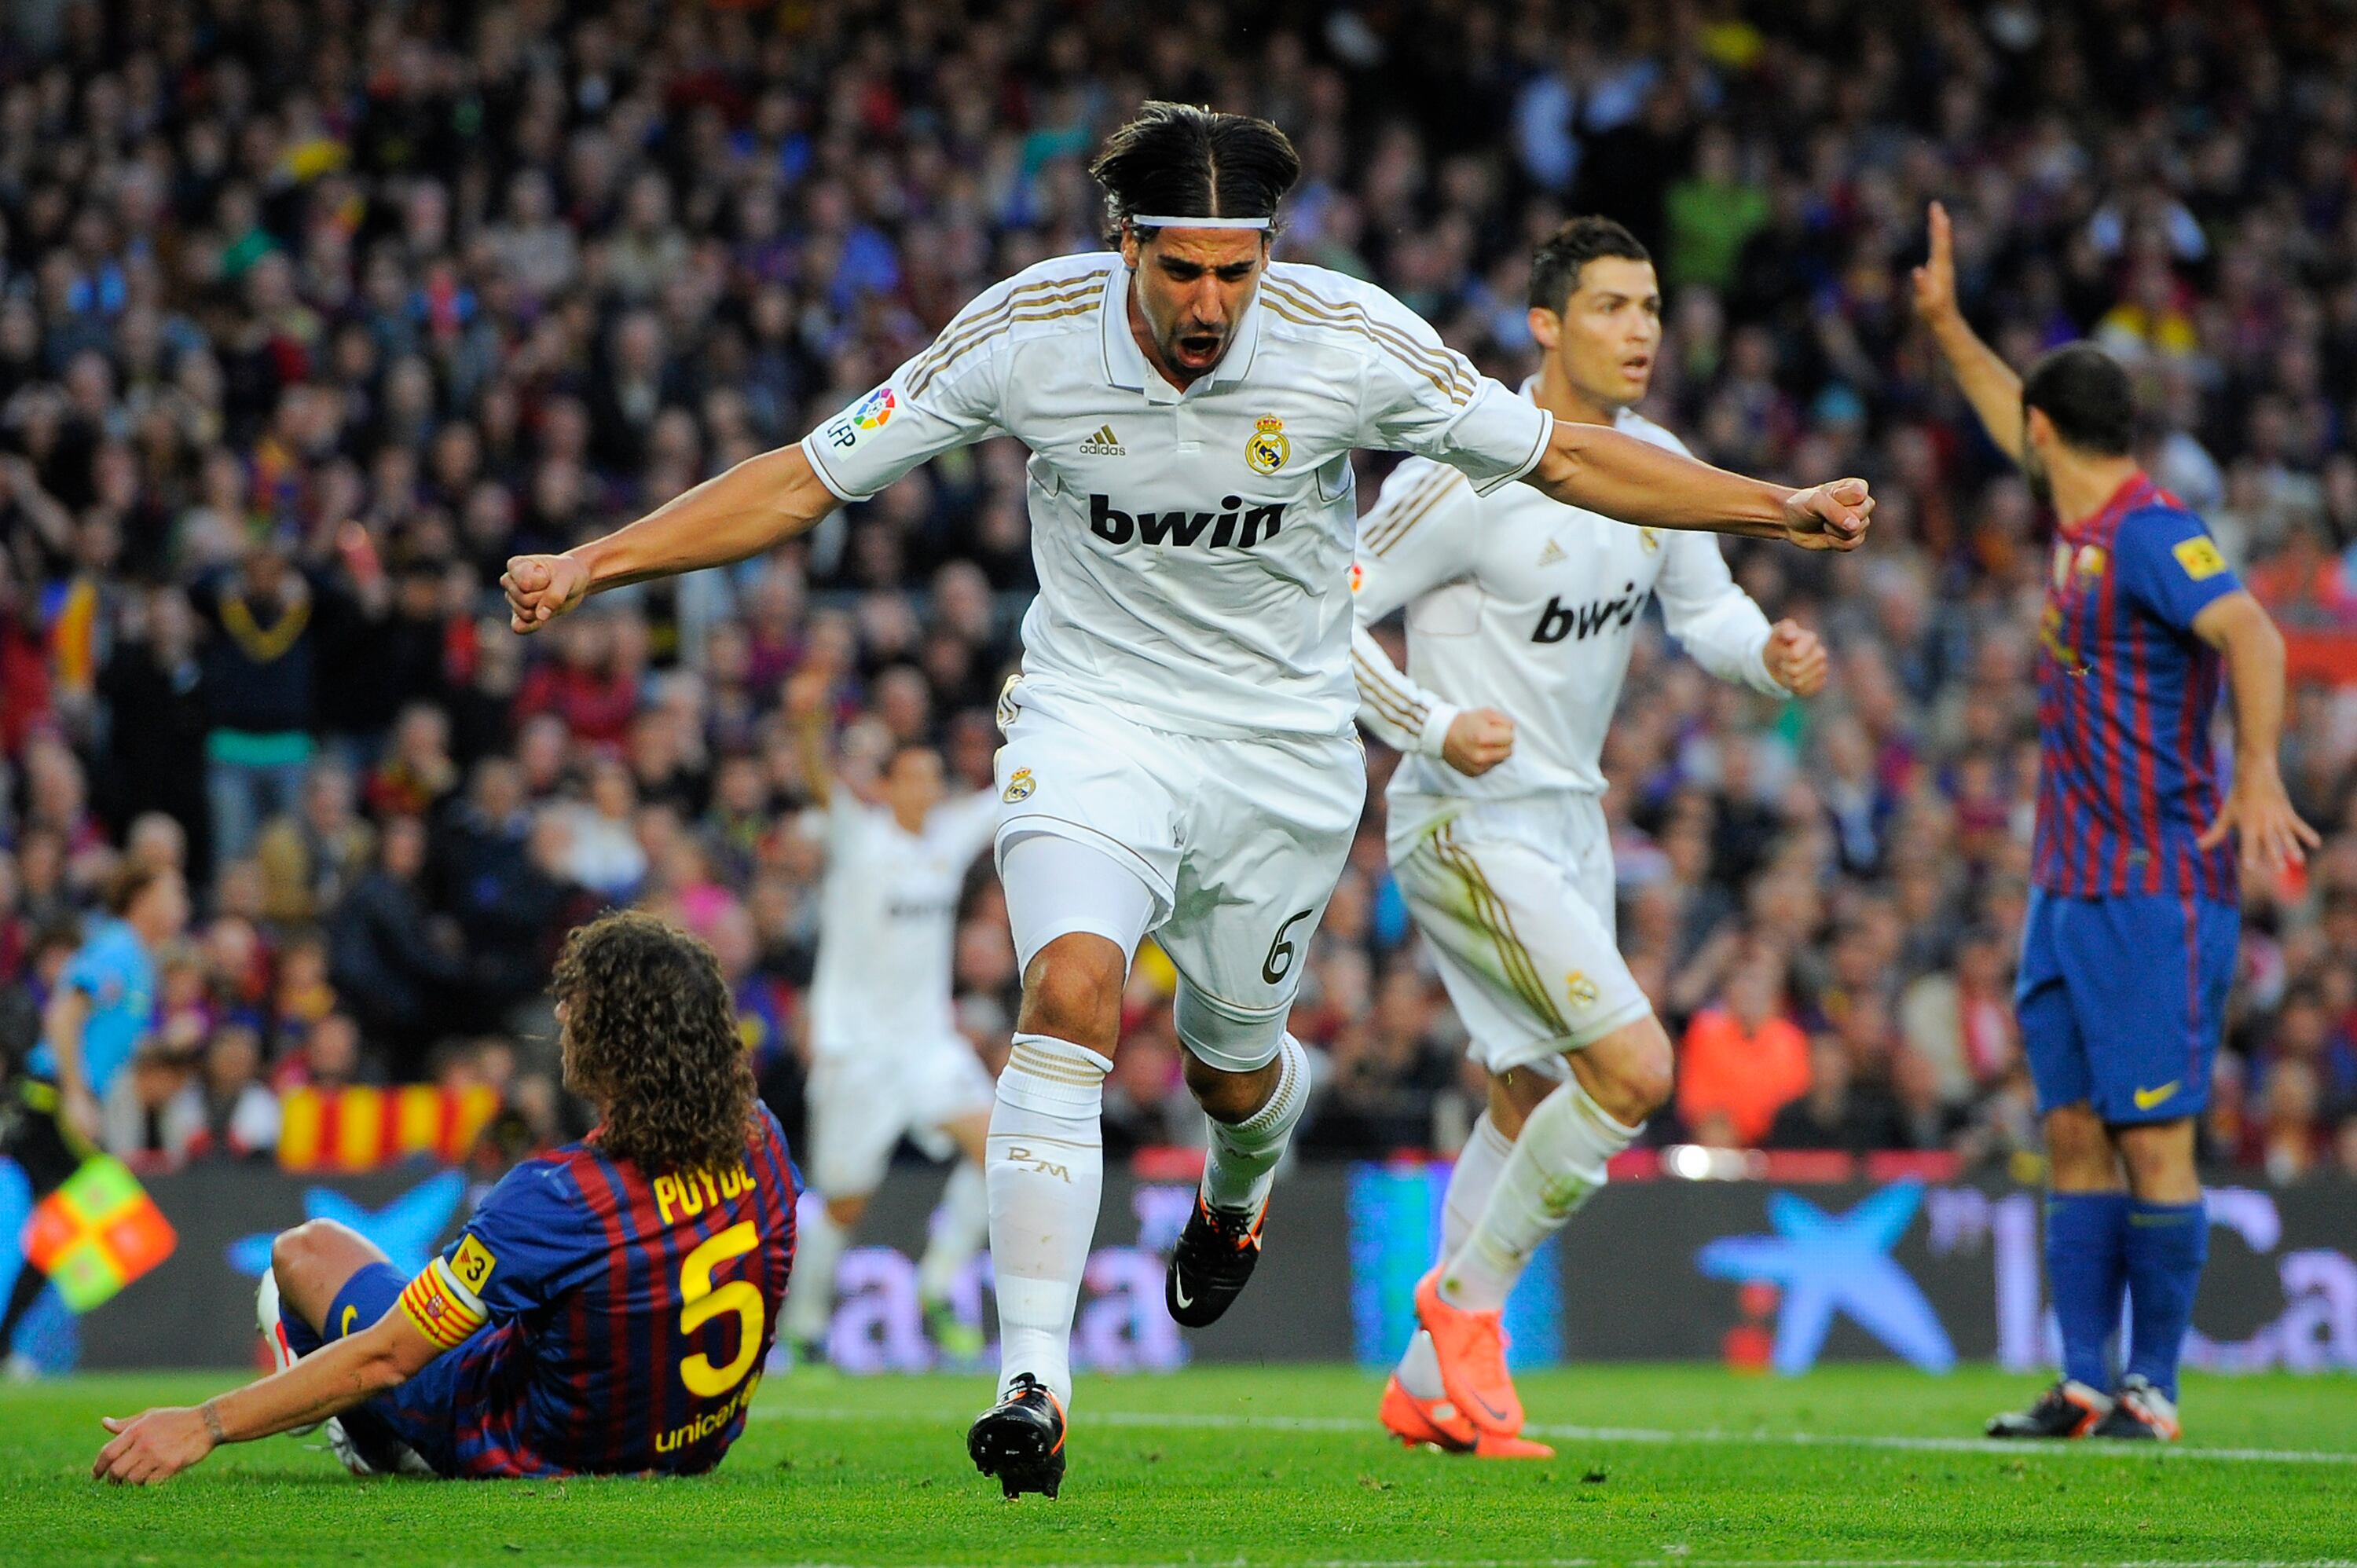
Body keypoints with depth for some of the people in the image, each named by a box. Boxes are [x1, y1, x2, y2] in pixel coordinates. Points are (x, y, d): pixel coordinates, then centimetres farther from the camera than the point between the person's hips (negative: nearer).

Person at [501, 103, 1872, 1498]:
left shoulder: (1351, 340, -17)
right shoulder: (1027, 332, -17)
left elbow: (1560, 455, -4)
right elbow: (805, 479, -10)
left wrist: (1777, 508, -8)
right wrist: (596, 563, -16)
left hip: (1286, 742, 1)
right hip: (1093, 716, -1)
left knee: (1235, 1069, 13)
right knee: (1072, 992, -26)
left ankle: (1240, 1183, 54)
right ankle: (1035, 1381, -26)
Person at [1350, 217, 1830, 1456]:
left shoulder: (1656, 463, 3)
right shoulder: (1466, 475, -19)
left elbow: (1703, 606, 15)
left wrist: (1770, 655, -7)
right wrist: (1433, 727, -25)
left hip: (1569, 819, 9)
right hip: (1468, 825, -9)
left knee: (1532, 1106, 13)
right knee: (1635, 1069, -18)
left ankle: (1430, 1386, 23)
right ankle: (1466, 1297, -1)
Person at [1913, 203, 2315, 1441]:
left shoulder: (2150, 535, -13)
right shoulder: (2083, 526, 15)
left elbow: (2250, 635, -27)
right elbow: (2011, 426, 35)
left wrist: (2257, 772, -38)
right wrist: (1944, 325, 39)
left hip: (2155, 888, -9)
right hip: (2071, 885, 9)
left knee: (2153, 1140, -6)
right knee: (2073, 1134, 6)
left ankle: (2154, 1387, -2)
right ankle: (2085, 1387, 8)